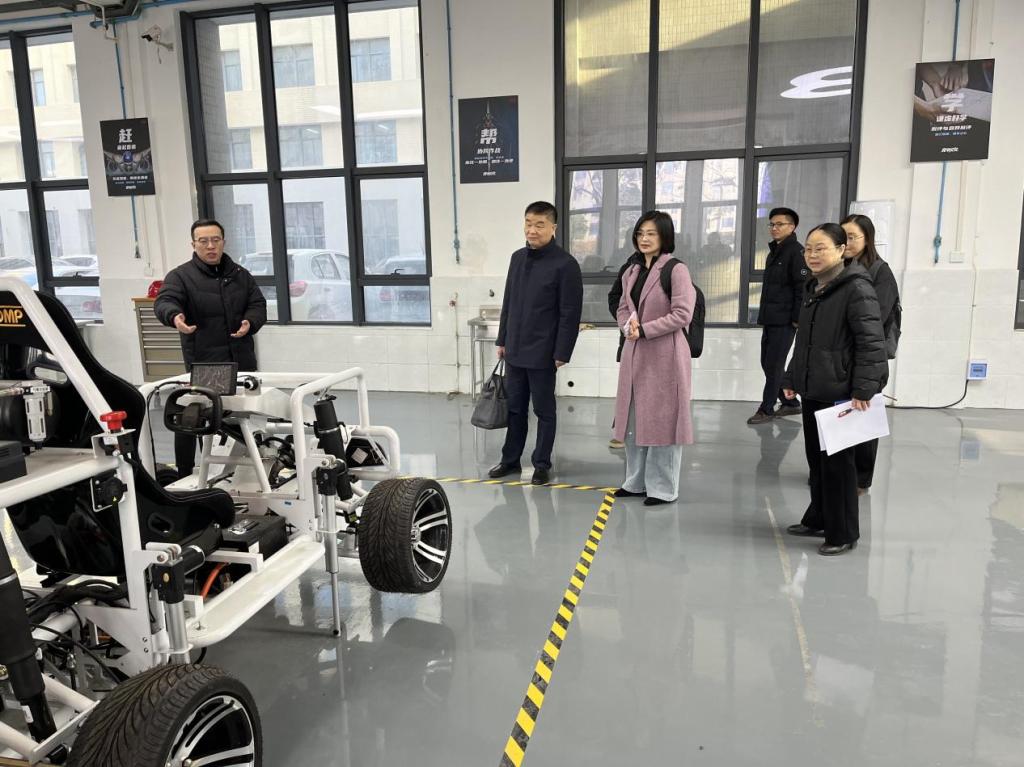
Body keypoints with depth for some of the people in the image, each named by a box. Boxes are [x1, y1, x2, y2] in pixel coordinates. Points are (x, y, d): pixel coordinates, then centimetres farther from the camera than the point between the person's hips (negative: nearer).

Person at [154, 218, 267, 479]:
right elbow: (164, 302, -17)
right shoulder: (180, 276, -2)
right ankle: (184, 475, 14)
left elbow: (258, 304, 12)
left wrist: (250, 323, -11)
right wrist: (174, 315, -42)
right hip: (202, 365, -4)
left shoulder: (240, 275, 13)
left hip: (241, 361, 4)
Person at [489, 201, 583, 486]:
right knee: (514, 408, 15)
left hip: (542, 353, -6)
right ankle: (510, 459, 28)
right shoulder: (517, 257, 9)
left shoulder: (565, 264, -11)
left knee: (544, 411, 7)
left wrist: (562, 353, -14)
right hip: (514, 350, 6)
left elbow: (570, 314, -12)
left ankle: (542, 464, 20)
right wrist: (502, 340, 13)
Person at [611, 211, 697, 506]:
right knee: (633, 418, 12)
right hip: (634, 353, 7)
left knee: (662, 419, 0)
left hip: (665, 354, -7)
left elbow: (682, 314, -16)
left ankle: (663, 488, 12)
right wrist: (628, 325, -7)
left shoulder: (676, 269, -10)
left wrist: (644, 330, -17)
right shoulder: (632, 270, 13)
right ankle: (636, 481, 25)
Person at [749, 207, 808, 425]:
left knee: (774, 365, -3)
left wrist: (797, 319, -18)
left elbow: (803, 288, -16)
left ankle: (766, 409, 6)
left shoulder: (796, 252, -10)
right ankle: (791, 403, 24)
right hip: (769, 319, 9)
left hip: (784, 321, -9)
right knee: (767, 363, 12)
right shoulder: (774, 251, 17)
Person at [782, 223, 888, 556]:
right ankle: (818, 519, 31)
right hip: (813, 390, 8)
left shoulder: (856, 287, -13)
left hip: (840, 393, -8)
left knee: (837, 462, 1)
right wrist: (792, 378, 18)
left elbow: (871, 342, -18)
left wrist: (863, 390, -22)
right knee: (815, 458, 16)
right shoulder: (812, 288, 13)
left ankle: (843, 533, 14)